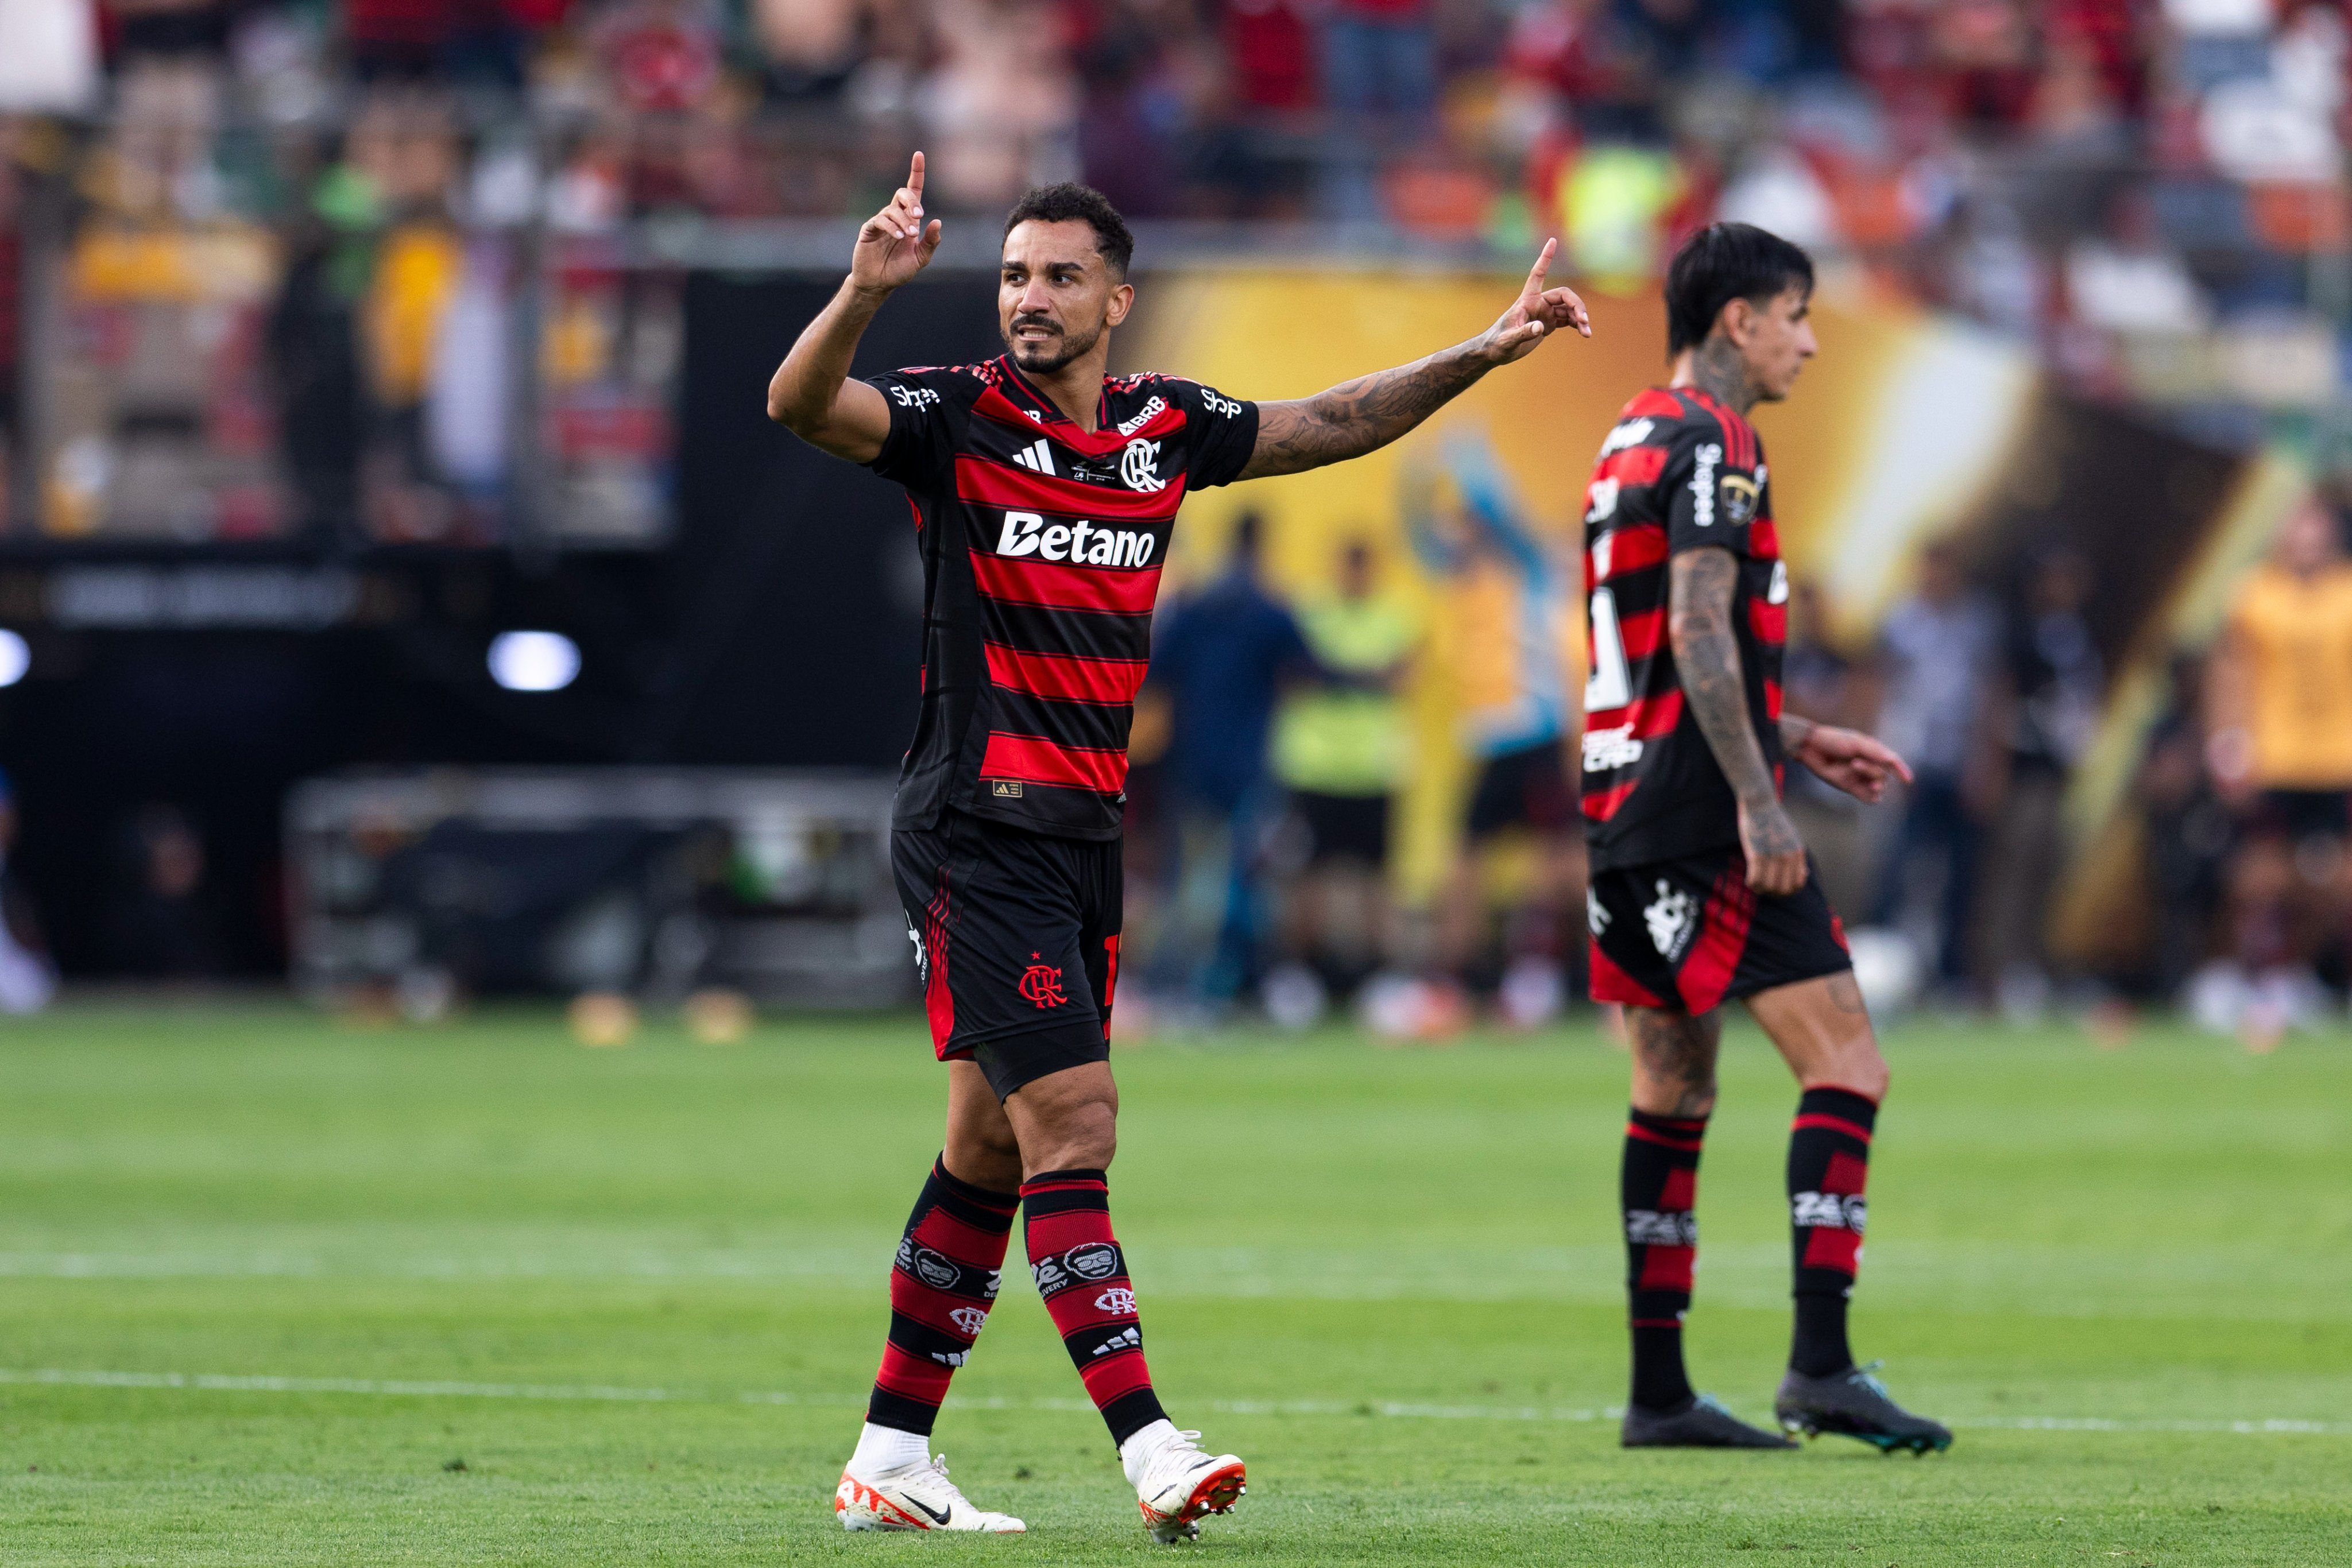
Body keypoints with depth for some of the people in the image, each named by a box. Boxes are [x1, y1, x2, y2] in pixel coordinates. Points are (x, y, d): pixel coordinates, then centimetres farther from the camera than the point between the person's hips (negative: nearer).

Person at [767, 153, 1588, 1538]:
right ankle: (1148, 1447, -21)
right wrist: (866, 293, -42)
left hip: (1085, 838, 7)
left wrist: (1485, 353, 15)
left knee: (993, 1149, 10)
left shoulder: (1166, 427, 9)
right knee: (1074, 1124, -16)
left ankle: (891, 1458, 18)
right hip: (977, 834, -7)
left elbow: (1333, 425, 22)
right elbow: (802, 406, -24)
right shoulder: (960, 416, -7)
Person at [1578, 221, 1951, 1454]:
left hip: (1628, 804, 10)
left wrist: (1796, 738, 28)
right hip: (1701, 814, -10)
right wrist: (1758, 796, -23)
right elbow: (1699, 634, -20)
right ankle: (1820, 1364, -17)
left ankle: (1658, 1393, 10)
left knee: (1673, 1093, 11)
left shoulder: (1634, 441, 20)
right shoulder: (1711, 443, -10)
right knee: (1845, 1064, -9)